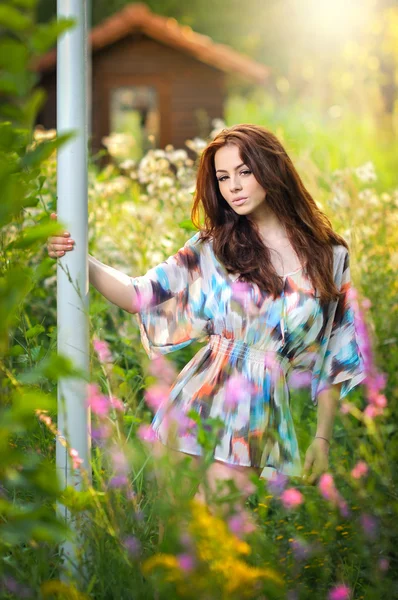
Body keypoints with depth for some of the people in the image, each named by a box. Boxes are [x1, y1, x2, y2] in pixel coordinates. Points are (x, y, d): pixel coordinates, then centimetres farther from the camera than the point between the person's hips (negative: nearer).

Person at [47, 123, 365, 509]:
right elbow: (140, 296, 1)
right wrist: (81, 260, -14)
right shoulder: (213, 248, 5)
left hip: (266, 413, 0)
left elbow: (334, 357, 8)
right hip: (204, 403, 0)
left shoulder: (330, 256, 5)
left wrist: (323, 440, 7)